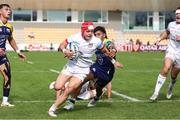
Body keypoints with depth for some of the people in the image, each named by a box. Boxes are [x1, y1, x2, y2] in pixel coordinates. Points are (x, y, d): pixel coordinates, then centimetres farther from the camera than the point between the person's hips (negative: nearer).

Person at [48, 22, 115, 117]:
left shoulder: (96, 41, -10)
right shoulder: (75, 38, -12)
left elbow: (103, 49, 8)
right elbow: (61, 45, -4)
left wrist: (109, 54, -12)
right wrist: (64, 50, -26)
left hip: (82, 70, -1)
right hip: (71, 66, 1)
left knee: (68, 90, -15)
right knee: (58, 87, -9)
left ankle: (52, 109, -2)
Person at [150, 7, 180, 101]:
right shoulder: (171, 24, 4)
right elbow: (166, 32, 26)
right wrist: (160, 38, 11)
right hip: (171, 50, 1)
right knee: (166, 68, -25)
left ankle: (170, 88, 48)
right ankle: (156, 93, -23)